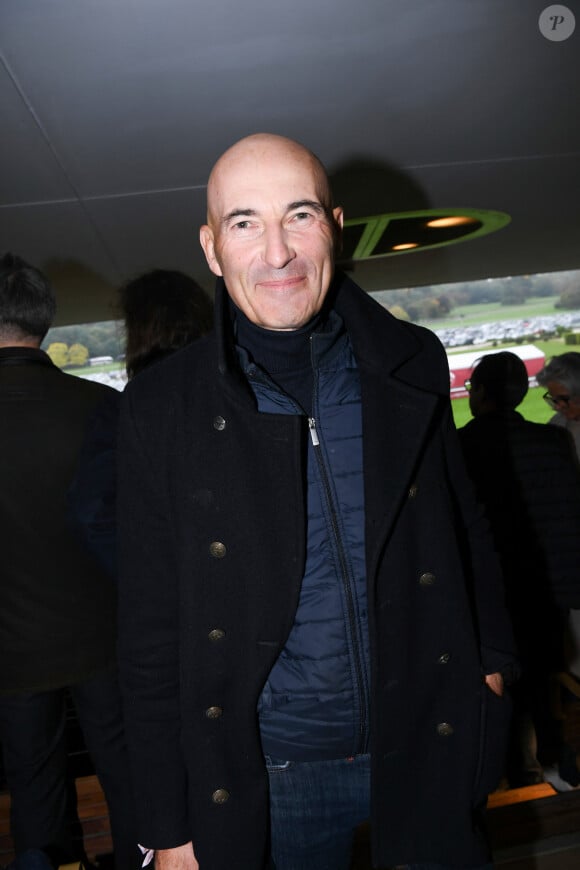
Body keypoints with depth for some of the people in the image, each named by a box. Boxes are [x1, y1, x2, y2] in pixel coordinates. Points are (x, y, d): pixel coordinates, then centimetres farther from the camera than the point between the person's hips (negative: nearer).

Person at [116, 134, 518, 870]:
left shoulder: (414, 365, -4)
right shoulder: (160, 407, -11)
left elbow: (463, 526, 8)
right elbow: (150, 633, -7)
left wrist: (491, 664, 7)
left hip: (427, 752, 2)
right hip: (271, 776, -1)